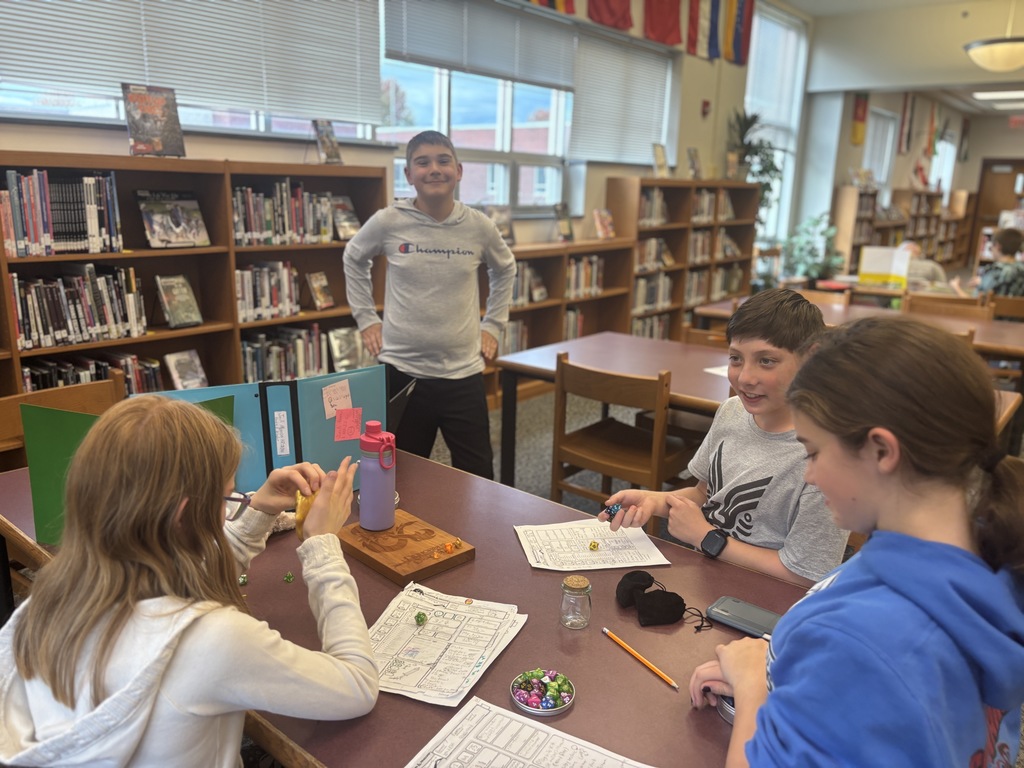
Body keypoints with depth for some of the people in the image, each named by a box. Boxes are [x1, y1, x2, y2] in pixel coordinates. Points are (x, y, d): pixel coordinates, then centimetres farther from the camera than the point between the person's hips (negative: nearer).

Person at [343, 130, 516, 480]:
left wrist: (493, 325, 11)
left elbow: (505, 270, 17)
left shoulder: (479, 226, -3)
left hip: (464, 372, 1)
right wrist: (366, 319, 7)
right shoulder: (387, 222, -6)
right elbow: (353, 261, 13)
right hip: (402, 370, 0)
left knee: (479, 477, 7)